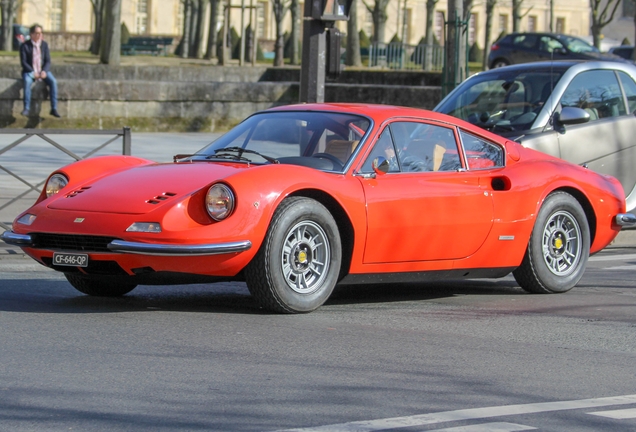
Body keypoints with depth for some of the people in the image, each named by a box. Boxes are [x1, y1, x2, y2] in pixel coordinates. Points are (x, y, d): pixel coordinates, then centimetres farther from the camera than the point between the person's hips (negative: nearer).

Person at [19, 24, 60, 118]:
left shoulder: (44, 45, 4)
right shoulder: (24, 46, -5)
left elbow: (48, 61, 1)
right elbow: (23, 62, -9)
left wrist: (44, 71, -18)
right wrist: (33, 73, -22)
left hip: (43, 71, 3)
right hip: (29, 71, -3)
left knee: (53, 82, -27)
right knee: (27, 82, -37)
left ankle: (54, 108, -27)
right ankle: (26, 109, -38)